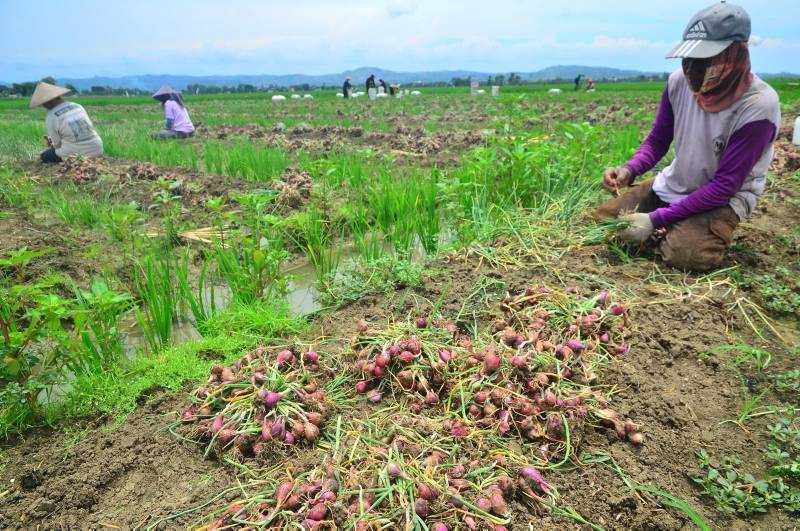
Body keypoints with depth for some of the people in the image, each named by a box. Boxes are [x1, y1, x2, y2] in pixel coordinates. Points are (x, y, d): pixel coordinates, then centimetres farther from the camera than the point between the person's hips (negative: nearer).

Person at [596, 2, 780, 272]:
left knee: (685, 254, -31)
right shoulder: (679, 81, -11)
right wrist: (629, 171, -22)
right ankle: (672, 230, 15)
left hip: (723, 199, -5)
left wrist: (656, 220, -29)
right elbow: (656, 142, 1)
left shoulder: (757, 107, -26)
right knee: (604, 219, 0)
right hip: (672, 186, 5)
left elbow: (725, 185, -25)